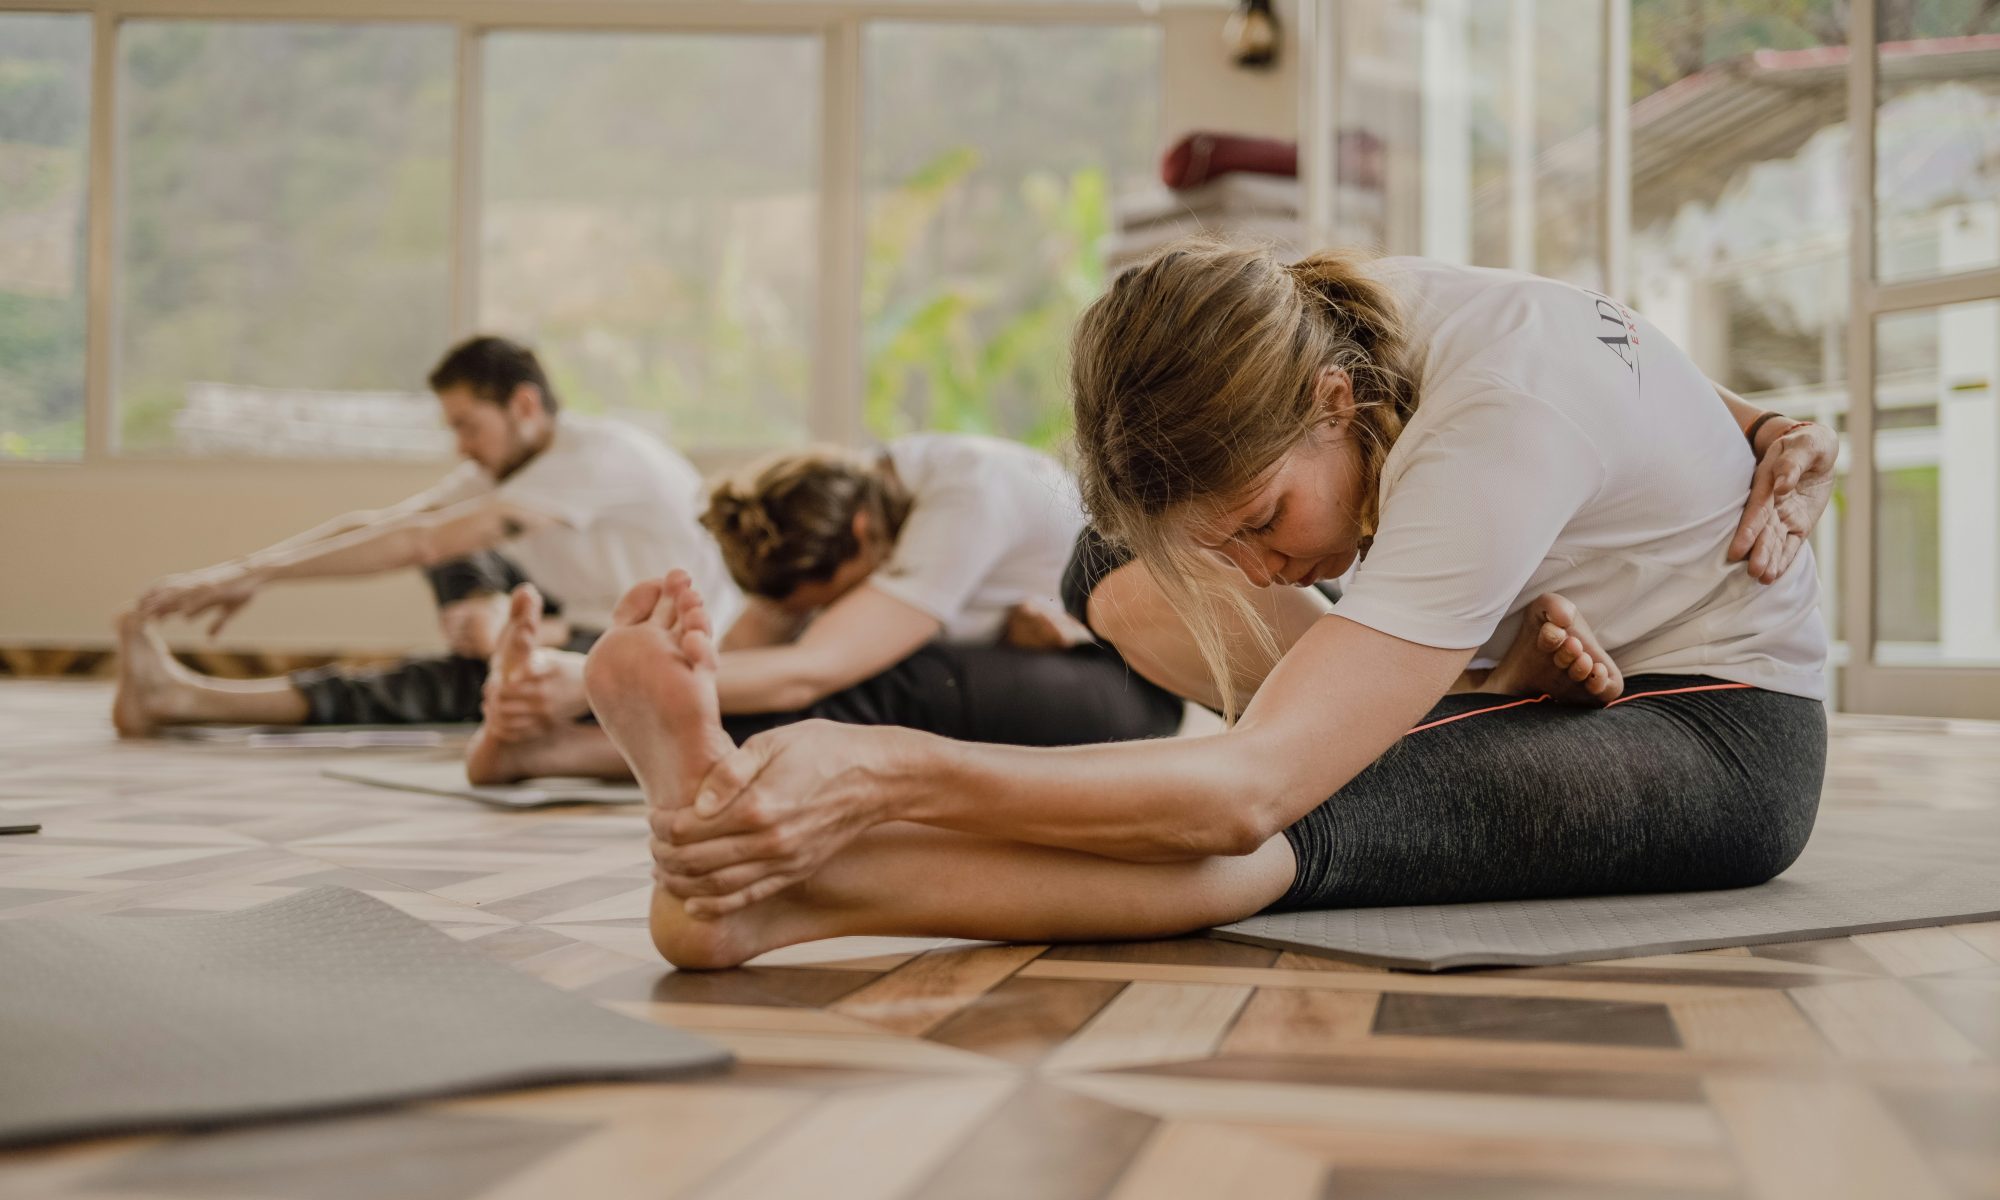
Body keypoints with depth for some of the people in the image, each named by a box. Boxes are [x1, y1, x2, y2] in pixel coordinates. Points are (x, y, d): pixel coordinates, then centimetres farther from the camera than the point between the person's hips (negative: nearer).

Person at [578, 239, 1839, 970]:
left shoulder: (1499, 427, -37)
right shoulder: (1334, 317, -12)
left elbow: (1249, 791, -48)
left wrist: (886, 775, -58)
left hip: (1730, 735, -8)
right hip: (1573, 672, 8)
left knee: (1308, 817, -38)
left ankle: (759, 891, -57)